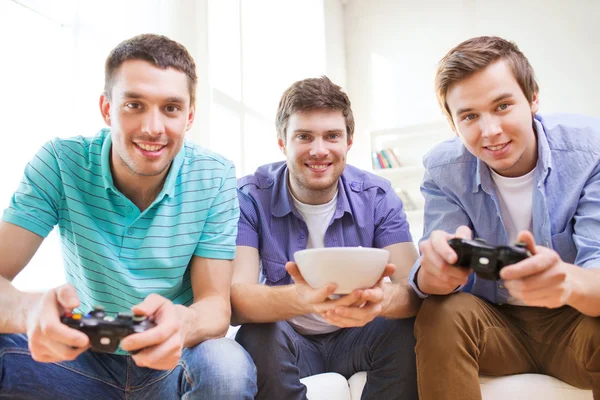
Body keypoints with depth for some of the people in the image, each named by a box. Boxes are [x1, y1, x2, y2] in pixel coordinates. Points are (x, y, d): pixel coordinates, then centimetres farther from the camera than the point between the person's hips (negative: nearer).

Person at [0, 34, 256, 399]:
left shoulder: (214, 178, -14)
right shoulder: (61, 163, -13)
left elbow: (215, 303, -16)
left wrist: (182, 324, -41)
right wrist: (30, 310, -43)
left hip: (170, 358, 1)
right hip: (83, 355, 0)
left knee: (228, 366, -31)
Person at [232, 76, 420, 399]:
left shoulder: (377, 197, -9)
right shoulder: (249, 197, -14)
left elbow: (415, 289, -19)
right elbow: (236, 300, -26)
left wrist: (381, 299, -45)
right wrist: (301, 298, -49)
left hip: (355, 340, 2)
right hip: (287, 343, -1)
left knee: (407, 330, -27)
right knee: (259, 336, -32)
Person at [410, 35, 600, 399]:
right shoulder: (444, 169, -11)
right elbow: (431, 279, -17)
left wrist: (569, 280, -48)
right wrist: (436, 272, -43)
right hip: (493, 323, 1)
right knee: (440, 315, -30)